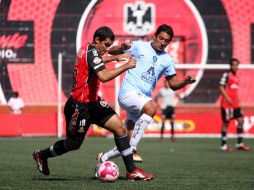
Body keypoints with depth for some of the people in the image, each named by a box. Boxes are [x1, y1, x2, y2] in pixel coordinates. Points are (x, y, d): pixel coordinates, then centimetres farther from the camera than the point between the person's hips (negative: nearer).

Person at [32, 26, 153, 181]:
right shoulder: (92, 52, -22)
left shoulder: (87, 49, 7)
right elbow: (103, 76, -36)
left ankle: (132, 170, -5)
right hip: (79, 106, -9)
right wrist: (126, 66, -30)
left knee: (119, 127, -5)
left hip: (92, 102, 9)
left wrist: (115, 57, 26)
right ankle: (41, 155, 34)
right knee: (73, 144, 8)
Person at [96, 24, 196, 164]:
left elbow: (173, 84, 17)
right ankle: (132, 149, -33)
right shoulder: (139, 47, 3)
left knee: (126, 145, 4)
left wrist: (185, 82, -4)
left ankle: (103, 158, 27)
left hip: (143, 98, 6)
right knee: (151, 107, -36)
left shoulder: (167, 60, 13)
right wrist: (122, 48, -15)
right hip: (128, 92, -6)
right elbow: (111, 51, 7)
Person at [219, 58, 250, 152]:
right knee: (226, 123, -2)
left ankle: (239, 143, 6)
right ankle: (223, 145, 6)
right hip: (227, 104, -8)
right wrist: (227, 98, -25)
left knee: (240, 120, 1)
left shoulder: (236, 76, 15)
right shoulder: (226, 75, -10)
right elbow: (221, 88, -17)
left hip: (235, 104, 8)